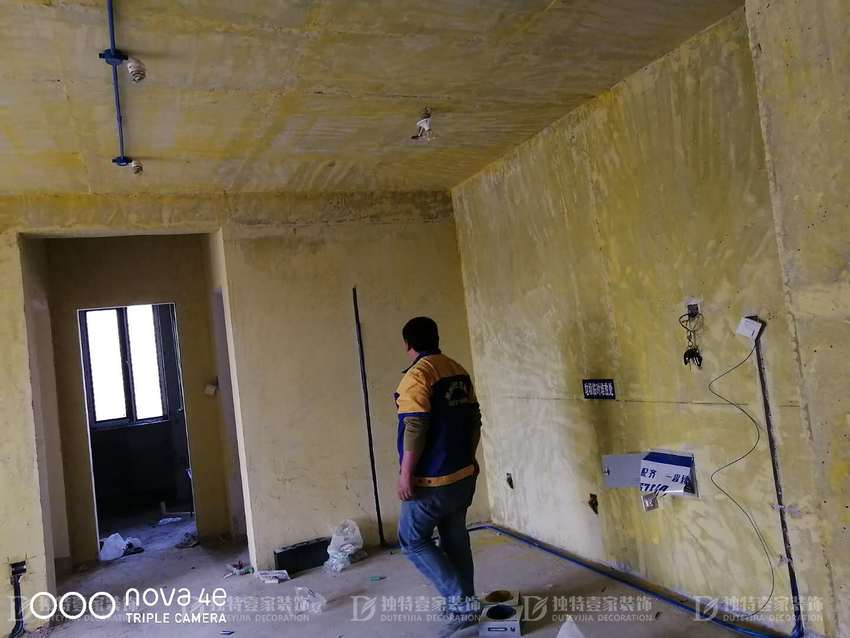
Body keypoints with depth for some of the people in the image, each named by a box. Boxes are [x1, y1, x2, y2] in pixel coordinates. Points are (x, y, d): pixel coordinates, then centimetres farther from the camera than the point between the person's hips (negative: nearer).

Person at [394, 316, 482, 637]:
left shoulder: (417, 375, -17)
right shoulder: (459, 371, 8)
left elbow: (415, 428, -22)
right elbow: (474, 419, 13)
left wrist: (406, 473, -15)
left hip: (431, 479, -8)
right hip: (462, 473, 8)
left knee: (413, 541, 5)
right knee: (455, 537, 16)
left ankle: (460, 600, 3)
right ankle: (465, 603, 25)